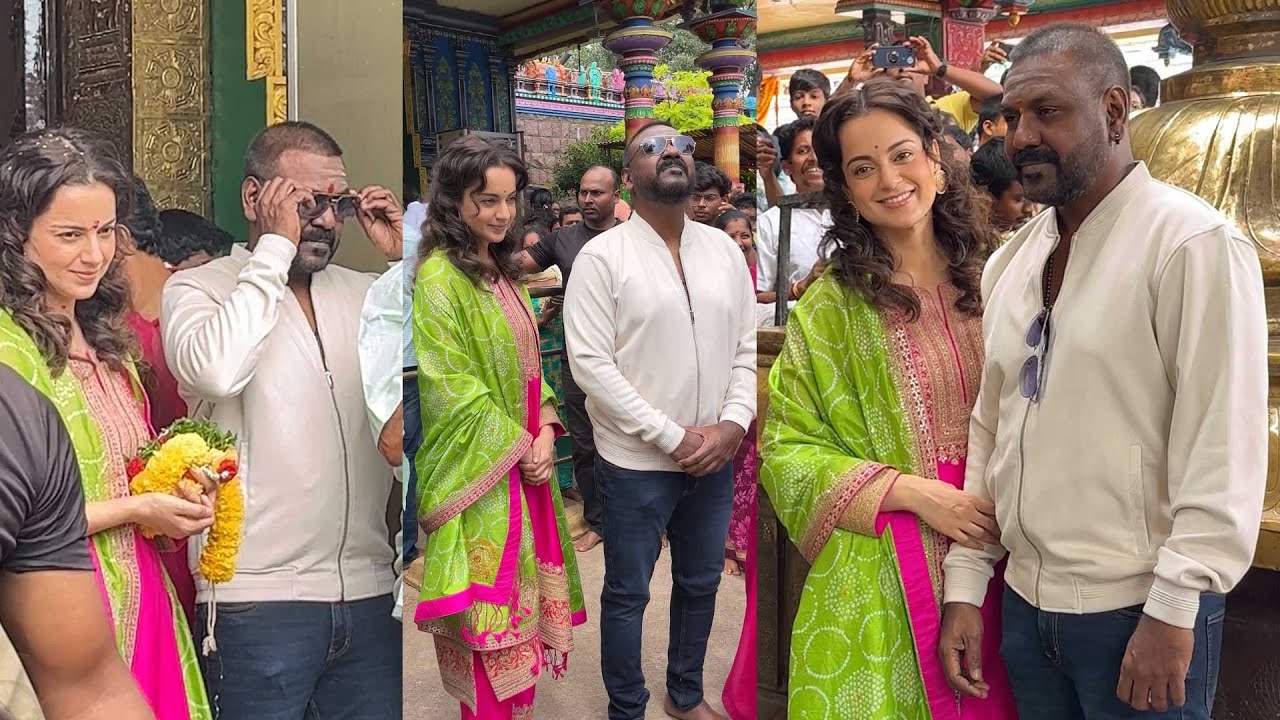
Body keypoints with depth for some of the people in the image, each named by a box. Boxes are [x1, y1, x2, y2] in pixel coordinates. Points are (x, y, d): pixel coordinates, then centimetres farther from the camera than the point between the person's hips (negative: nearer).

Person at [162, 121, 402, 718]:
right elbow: (217, 370, -24)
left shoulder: (364, 293, 10)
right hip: (257, 600, -4)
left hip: (370, 591, 4)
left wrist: (405, 260, -1)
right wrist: (276, 245, -14)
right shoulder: (197, 288, -2)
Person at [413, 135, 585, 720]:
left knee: (524, 581, 15)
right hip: (478, 470, -8)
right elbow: (452, 387, -17)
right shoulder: (438, 276, -14)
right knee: (489, 592, 2)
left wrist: (545, 432, -4)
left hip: (526, 458, 8)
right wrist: (518, 447, -14)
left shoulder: (502, 268, 11)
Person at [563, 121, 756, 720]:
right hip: (636, 463, -4)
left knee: (701, 584, 19)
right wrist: (674, 438, -17)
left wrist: (732, 425, -10)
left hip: (714, 460, 5)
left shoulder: (724, 249, 5)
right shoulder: (601, 256, -10)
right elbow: (590, 365, -15)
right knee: (628, 595, 10)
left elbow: (747, 349, 6)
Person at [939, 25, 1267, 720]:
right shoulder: (1009, 262, 8)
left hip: (1139, 615, -6)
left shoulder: (1195, 244, -12)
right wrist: (963, 584, 7)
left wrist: (1172, 613, -17)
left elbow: (1223, 451, -16)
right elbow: (987, 429, 9)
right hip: (1026, 601, 6)